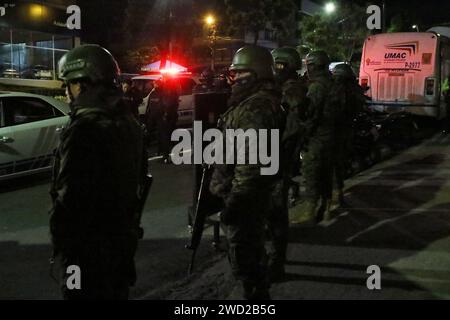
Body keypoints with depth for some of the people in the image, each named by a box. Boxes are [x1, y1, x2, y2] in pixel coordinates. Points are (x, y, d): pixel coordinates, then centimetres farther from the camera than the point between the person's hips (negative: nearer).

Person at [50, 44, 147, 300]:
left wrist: (62, 245, -13)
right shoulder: (129, 123, 6)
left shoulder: (84, 130, -24)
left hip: (89, 244, -8)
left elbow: (69, 198, -25)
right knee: (117, 291, 22)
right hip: (124, 237, 9)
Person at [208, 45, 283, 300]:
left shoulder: (256, 106, -21)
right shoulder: (258, 101, 14)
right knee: (253, 248, 22)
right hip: (255, 191, 11)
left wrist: (236, 198, -25)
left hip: (244, 194, -11)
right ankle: (259, 293, 37)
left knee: (243, 255, -2)